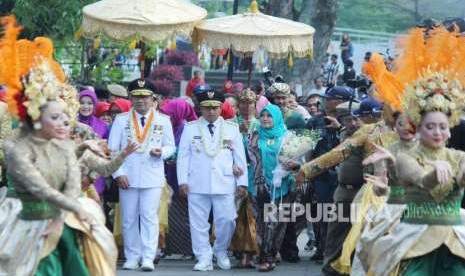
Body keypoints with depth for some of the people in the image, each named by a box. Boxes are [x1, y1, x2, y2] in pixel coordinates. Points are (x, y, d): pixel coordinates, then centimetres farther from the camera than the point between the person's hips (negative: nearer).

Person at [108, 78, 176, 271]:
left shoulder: (163, 121, 6)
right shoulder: (121, 119, 5)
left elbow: (170, 147, 12)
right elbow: (112, 149, 3)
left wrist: (161, 152, -11)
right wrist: (118, 173, -6)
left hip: (153, 177, -1)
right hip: (127, 177, 1)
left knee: (149, 216, -8)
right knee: (129, 219, 4)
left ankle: (148, 258, -8)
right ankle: (132, 257, 12)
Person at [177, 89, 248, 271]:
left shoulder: (232, 128, 9)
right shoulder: (190, 128, 7)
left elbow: (240, 157, 8)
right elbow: (183, 155, 5)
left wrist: (242, 182, 3)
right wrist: (182, 181, -2)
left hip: (224, 184, 0)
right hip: (197, 185, 0)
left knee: (227, 221, -2)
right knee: (199, 223, 0)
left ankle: (221, 253, 21)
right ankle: (204, 258, 7)